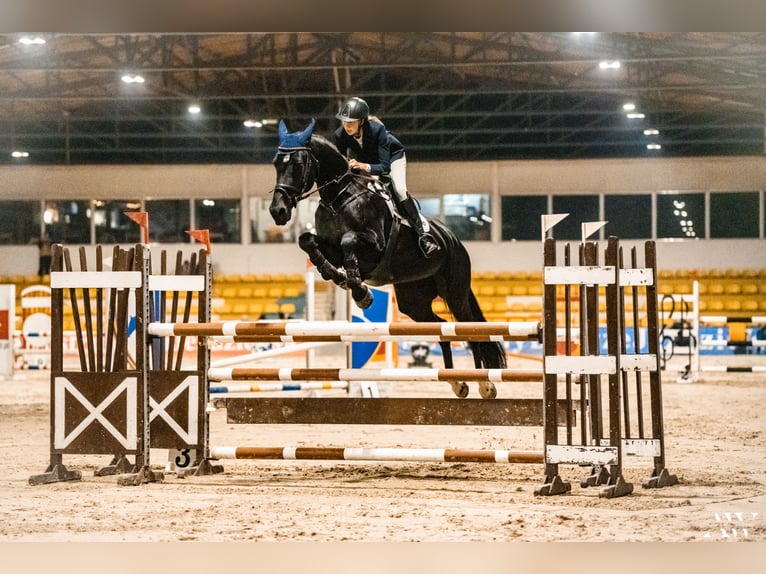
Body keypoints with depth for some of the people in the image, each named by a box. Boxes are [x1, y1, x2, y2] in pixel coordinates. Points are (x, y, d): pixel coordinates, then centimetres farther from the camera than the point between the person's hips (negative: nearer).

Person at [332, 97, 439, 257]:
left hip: (391, 155, -5)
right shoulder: (339, 136, -27)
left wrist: (364, 166, -55)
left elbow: (385, 166, -39)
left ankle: (422, 234, -22)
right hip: (364, 158, 5)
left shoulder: (377, 129, -38)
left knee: (400, 191, -24)